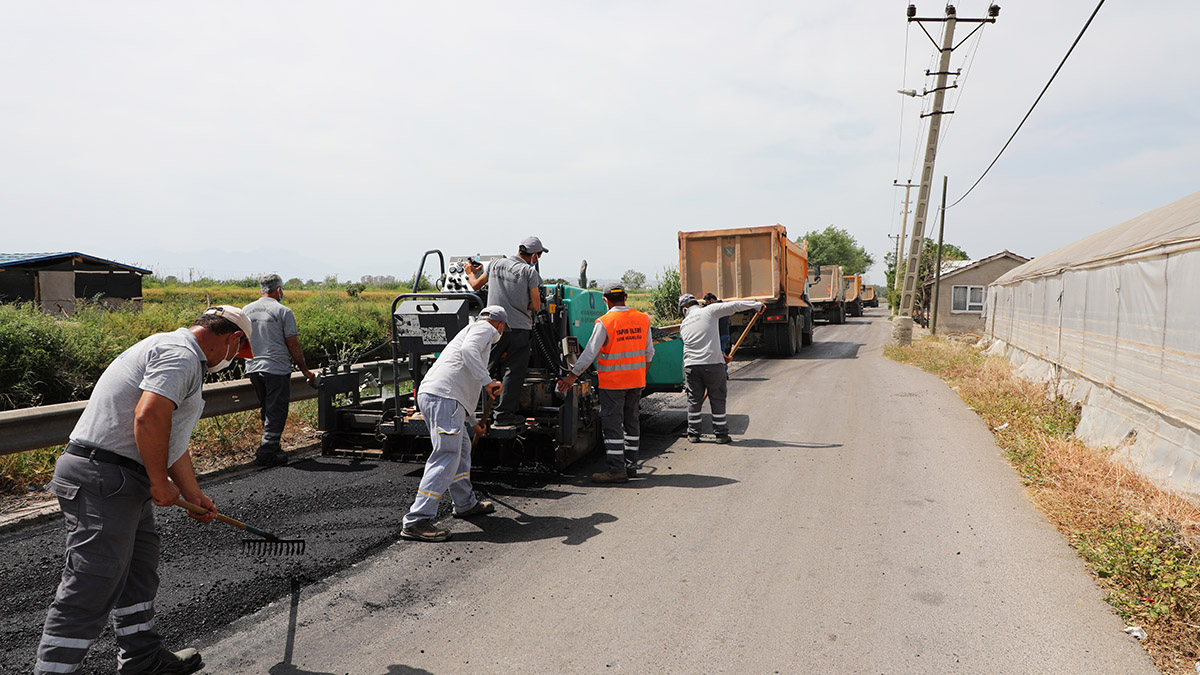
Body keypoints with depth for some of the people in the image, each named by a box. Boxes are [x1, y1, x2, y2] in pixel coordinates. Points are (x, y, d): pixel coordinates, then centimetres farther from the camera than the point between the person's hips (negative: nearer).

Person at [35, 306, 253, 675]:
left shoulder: (171, 351, 22)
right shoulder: (181, 354, -14)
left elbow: (171, 439, 27)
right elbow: (149, 417, -29)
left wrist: (194, 495, 30)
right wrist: (161, 483, -17)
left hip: (123, 483, 11)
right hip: (103, 481, -11)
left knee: (139, 569, 19)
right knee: (90, 589, -7)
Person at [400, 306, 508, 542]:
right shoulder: (486, 329, 6)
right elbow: (468, 349, -19)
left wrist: (473, 421, 45)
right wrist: (487, 381, -22)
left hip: (431, 395, 10)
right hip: (442, 397, -10)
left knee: (461, 448, 23)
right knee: (446, 457, -12)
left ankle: (466, 504, 36)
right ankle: (416, 521, -13)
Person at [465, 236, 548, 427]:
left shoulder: (496, 263, 7)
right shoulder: (530, 271, -7)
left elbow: (476, 285, 19)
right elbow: (536, 306, -9)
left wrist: (470, 273, 40)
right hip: (519, 328, -4)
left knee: (485, 367, 15)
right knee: (513, 372, 3)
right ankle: (504, 414, 6)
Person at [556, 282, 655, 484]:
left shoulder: (604, 322, -13)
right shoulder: (642, 319, 4)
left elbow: (590, 352, -13)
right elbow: (649, 352, 11)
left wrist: (573, 375, -5)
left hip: (612, 382, -6)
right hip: (636, 381, 6)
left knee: (612, 423, -1)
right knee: (631, 421, 16)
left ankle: (617, 470, -1)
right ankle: (630, 464, 23)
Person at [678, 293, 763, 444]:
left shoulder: (684, 325, 16)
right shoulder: (709, 311, 3)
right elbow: (734, 305, -2)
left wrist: (720, 355, 25)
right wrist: (757, 305, 9)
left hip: (691, 365, 3)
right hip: (713, 363, -3)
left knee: (694, 399, 12)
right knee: (717, 398, 7)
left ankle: (693, 433, 16)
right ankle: (721, 433, 12)